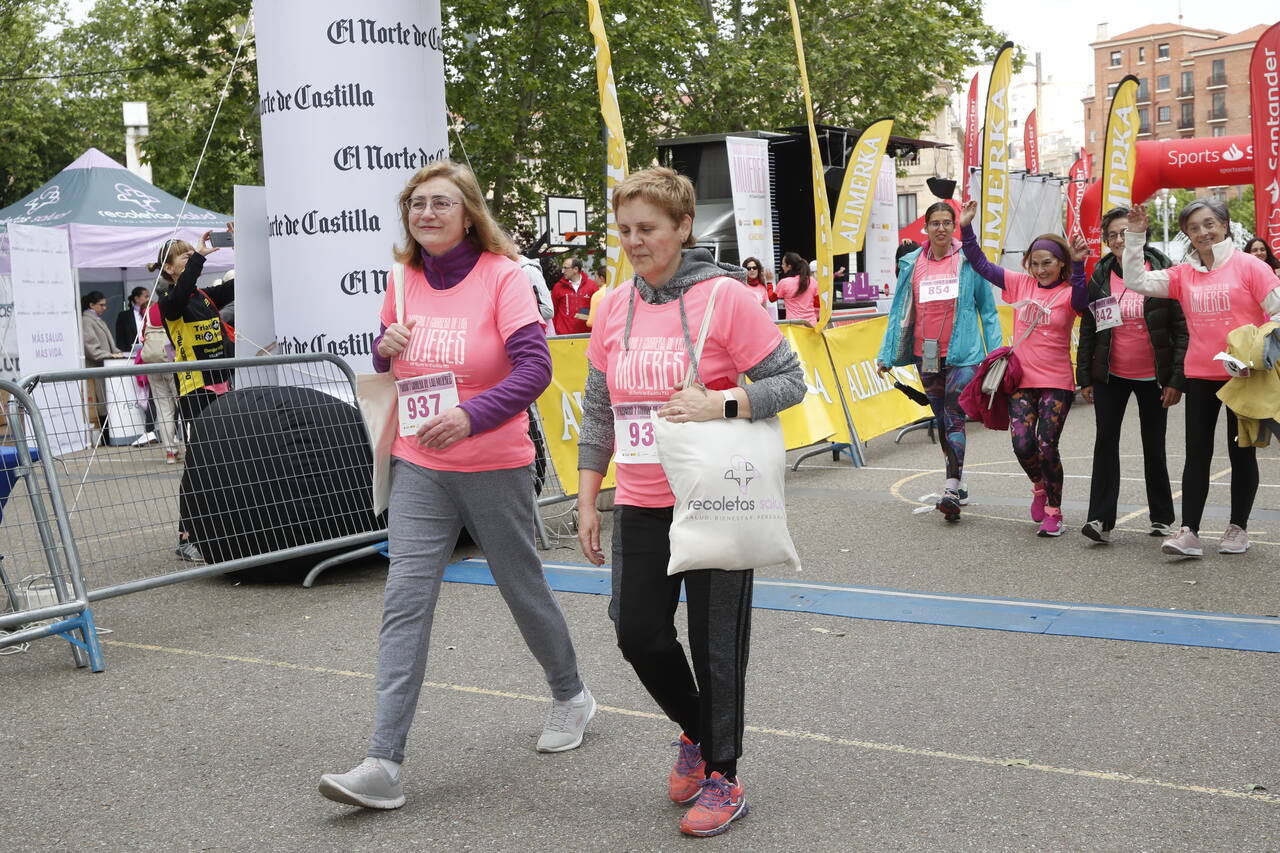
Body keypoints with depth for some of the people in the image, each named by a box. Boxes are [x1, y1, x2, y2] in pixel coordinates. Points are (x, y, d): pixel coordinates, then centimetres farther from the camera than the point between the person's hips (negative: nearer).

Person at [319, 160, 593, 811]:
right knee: (404, 604, -6)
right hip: (418, 469, 4)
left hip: (495, 468, -4)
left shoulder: (501, 275, -10)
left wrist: (470, 416, -33)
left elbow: (534, 368, -20)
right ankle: (384, 764, -6)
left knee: (523, 589, 13)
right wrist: (386, 346, -5)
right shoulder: (403, 278, 6)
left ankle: (570, 696, 40)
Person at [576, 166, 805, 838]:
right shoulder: (614, 306, 5)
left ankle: (723, 779, 21)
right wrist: (587, 500, 10)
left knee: (716, 642, 3)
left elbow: (789, 382, -8)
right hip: (641, 504, 5)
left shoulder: (725, 298, -11)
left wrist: (720, 404, -24)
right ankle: (694, 731, 37)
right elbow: (598, 410, 11)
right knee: (638, 633, 8)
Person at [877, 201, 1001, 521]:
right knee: (942, 419, 12)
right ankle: (955, 481, 24)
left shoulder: (969, 261, 0)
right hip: (926, 354, 4)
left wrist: (996, 351, -3)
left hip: (961, 353, -4)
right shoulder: (911, 264, 8)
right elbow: (900, 312, 12)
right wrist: (887, 354, 9)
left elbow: (987, 309, 4)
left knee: (954, 419, -12)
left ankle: (951, 491, -17)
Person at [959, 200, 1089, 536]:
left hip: (1056, 382, -3)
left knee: (1047, 447, -6)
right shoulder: (1021, 284, 5)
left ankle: (1054, 512, 12)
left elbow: (1081, 300, -29)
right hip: (1021, 379, 3)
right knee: (1022, 445, -6)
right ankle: (1039, 487, 26)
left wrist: (1078, 266, -42)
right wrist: (967, 229, -3)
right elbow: (981, 265, 6)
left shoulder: (1069, 293, -5)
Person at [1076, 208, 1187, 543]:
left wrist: (1177, 379, -12)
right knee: (1106, 441, -6)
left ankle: (1162, 519, 21)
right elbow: (1087, 331, 6)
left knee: (1154, 446, 8)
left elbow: (1181, 327, -8)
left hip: (1153, 377, -2)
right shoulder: (1100, 276, 1)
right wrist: (1084, 377, 2)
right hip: (1110, 376, 2)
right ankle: (1100, 518, -7)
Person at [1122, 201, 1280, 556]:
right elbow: (1137, 281, -2)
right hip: (1200, 376, 3)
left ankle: (1238, 527, 20)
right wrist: (1135, 237, -8)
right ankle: (1189, 532, 0)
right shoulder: (1183, 274, 5)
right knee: (1197, 452, 1)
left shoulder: (1248, 266, -5)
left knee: (1241, 452, 8)